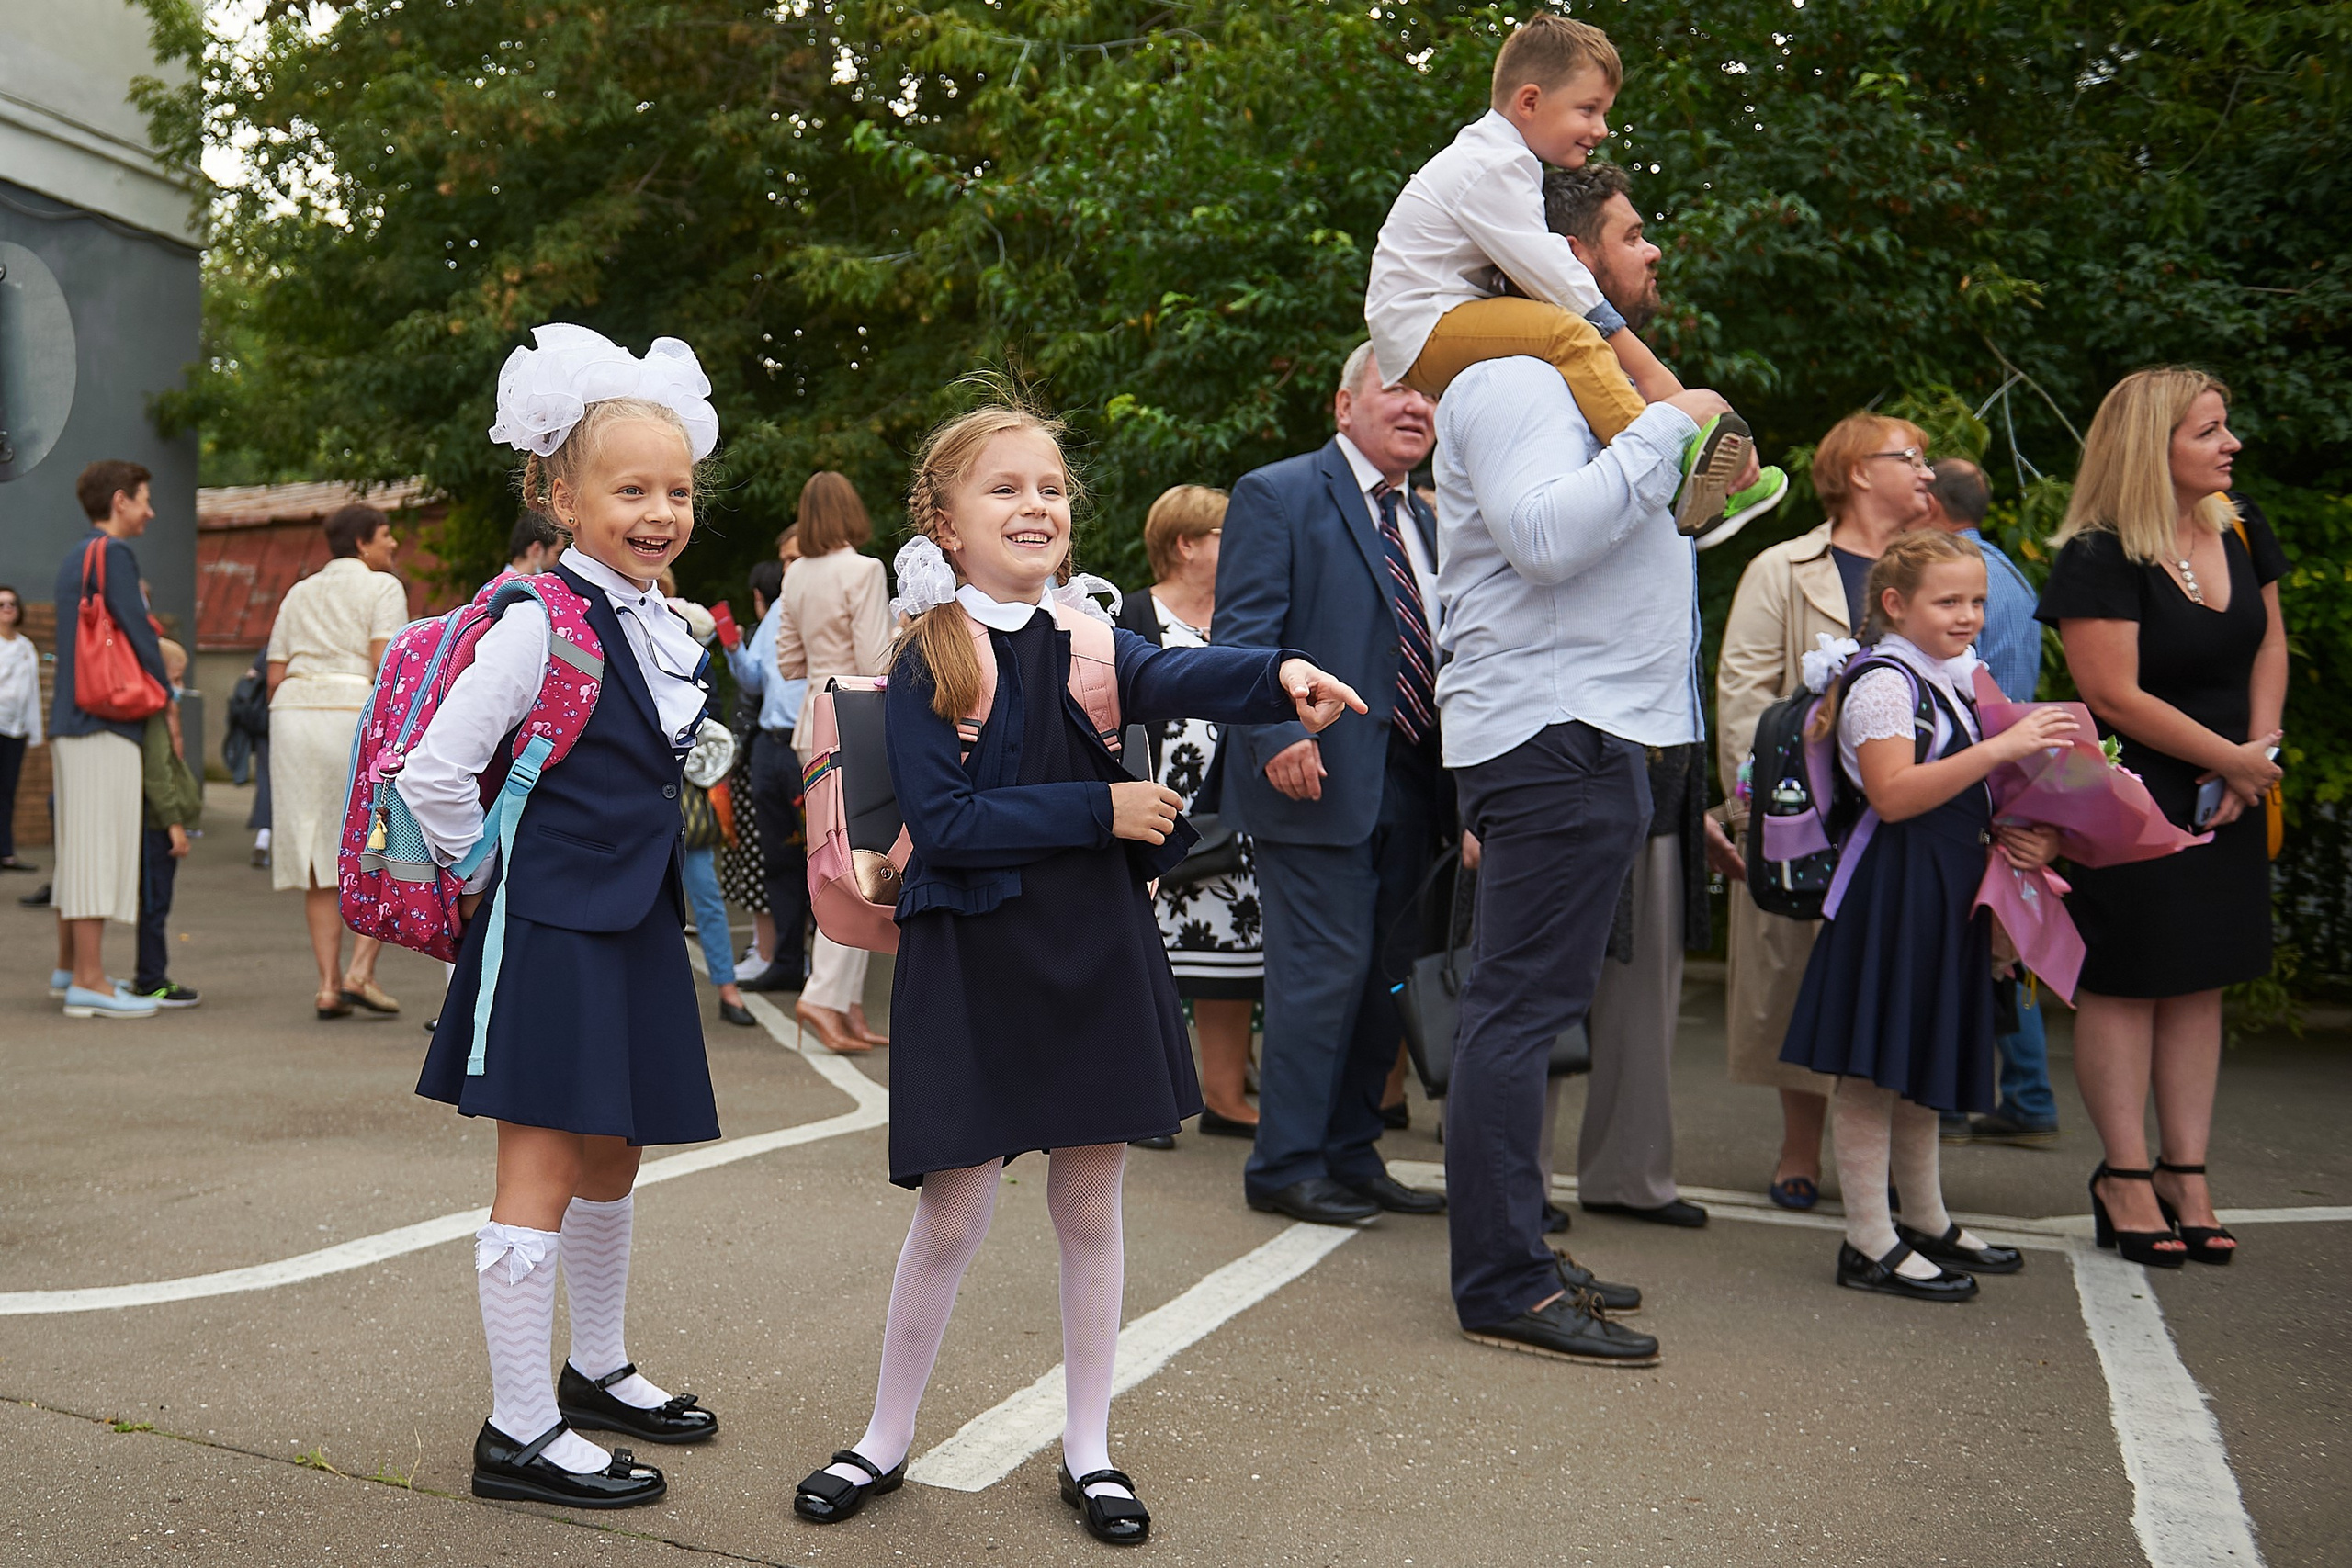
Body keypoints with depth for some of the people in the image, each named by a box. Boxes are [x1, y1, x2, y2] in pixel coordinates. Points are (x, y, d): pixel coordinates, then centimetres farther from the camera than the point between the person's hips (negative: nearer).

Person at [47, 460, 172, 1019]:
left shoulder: (74, 558, 19)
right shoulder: (112, 552, -10)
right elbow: (137, 632, -14)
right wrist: (166, 698, -2)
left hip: (71, 720, 10)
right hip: (105, 722, -10)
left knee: (77, 848, 15)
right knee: (99, 847, -9)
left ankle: (69, 969, 23)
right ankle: (88, 982, -8)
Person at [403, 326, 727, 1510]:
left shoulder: (664, 626, 9)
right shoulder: (542, 623, -16)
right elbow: (435, 772, -18)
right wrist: (487, 880, -8)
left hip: (634, 924, 8)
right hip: (550, 928, -8)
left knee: (612, 1159, 18)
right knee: (540, 1176, -2)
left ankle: (597, 1369, 36)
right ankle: (519, 1431, 9)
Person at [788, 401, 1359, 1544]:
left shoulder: (1086, 638, 4)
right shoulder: (927, 665, -5)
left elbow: (1172, 679, -17)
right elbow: (943, 822, -14)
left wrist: (1280, 673, -37)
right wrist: (1097, 808, -18)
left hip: (1093, 948, 3)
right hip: (972, 959, -3)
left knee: (1090, 1204, 10)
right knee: (953, 1212, 3)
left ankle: (1087, 1449, 26)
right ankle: (885, 1440, 26)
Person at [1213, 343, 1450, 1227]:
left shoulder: (1426, 524, 20)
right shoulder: (1277, 496, -3)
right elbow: (1242, 634, -11)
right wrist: (1278, 735, -24)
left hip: (1408, 790, 8)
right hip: (1319, 782, -8)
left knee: (1382, 979, 11)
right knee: (1322, 974, -6)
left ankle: (1352, 1159, 23)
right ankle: (1285, 1168, 7)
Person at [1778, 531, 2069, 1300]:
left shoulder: (1959, 675, 16)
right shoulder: (1883, 681, -13)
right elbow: (1894, 795, -24)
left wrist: (2018, 834, 4)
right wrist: (1999, 748, -26)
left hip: (1948, 890, 10)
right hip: (1891, 889, -10)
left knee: (1920, 1062, 18)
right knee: (1873, 1067, -4)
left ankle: (1927, 1222, 30)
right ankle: (1869, 1244, 3)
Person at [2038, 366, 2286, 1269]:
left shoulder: (2239, 529, 6)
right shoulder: (2098, 558, -17)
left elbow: (2269, 642, 15)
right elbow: (2115, 695, -19)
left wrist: (2258, 753, 0)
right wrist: (2232, 757, -11)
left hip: (2226, 802, 7)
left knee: (2201, 984, 10)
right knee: (2125, 983, 1)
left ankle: (2186, 1176, 19)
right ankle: (2125, 1178, 12)